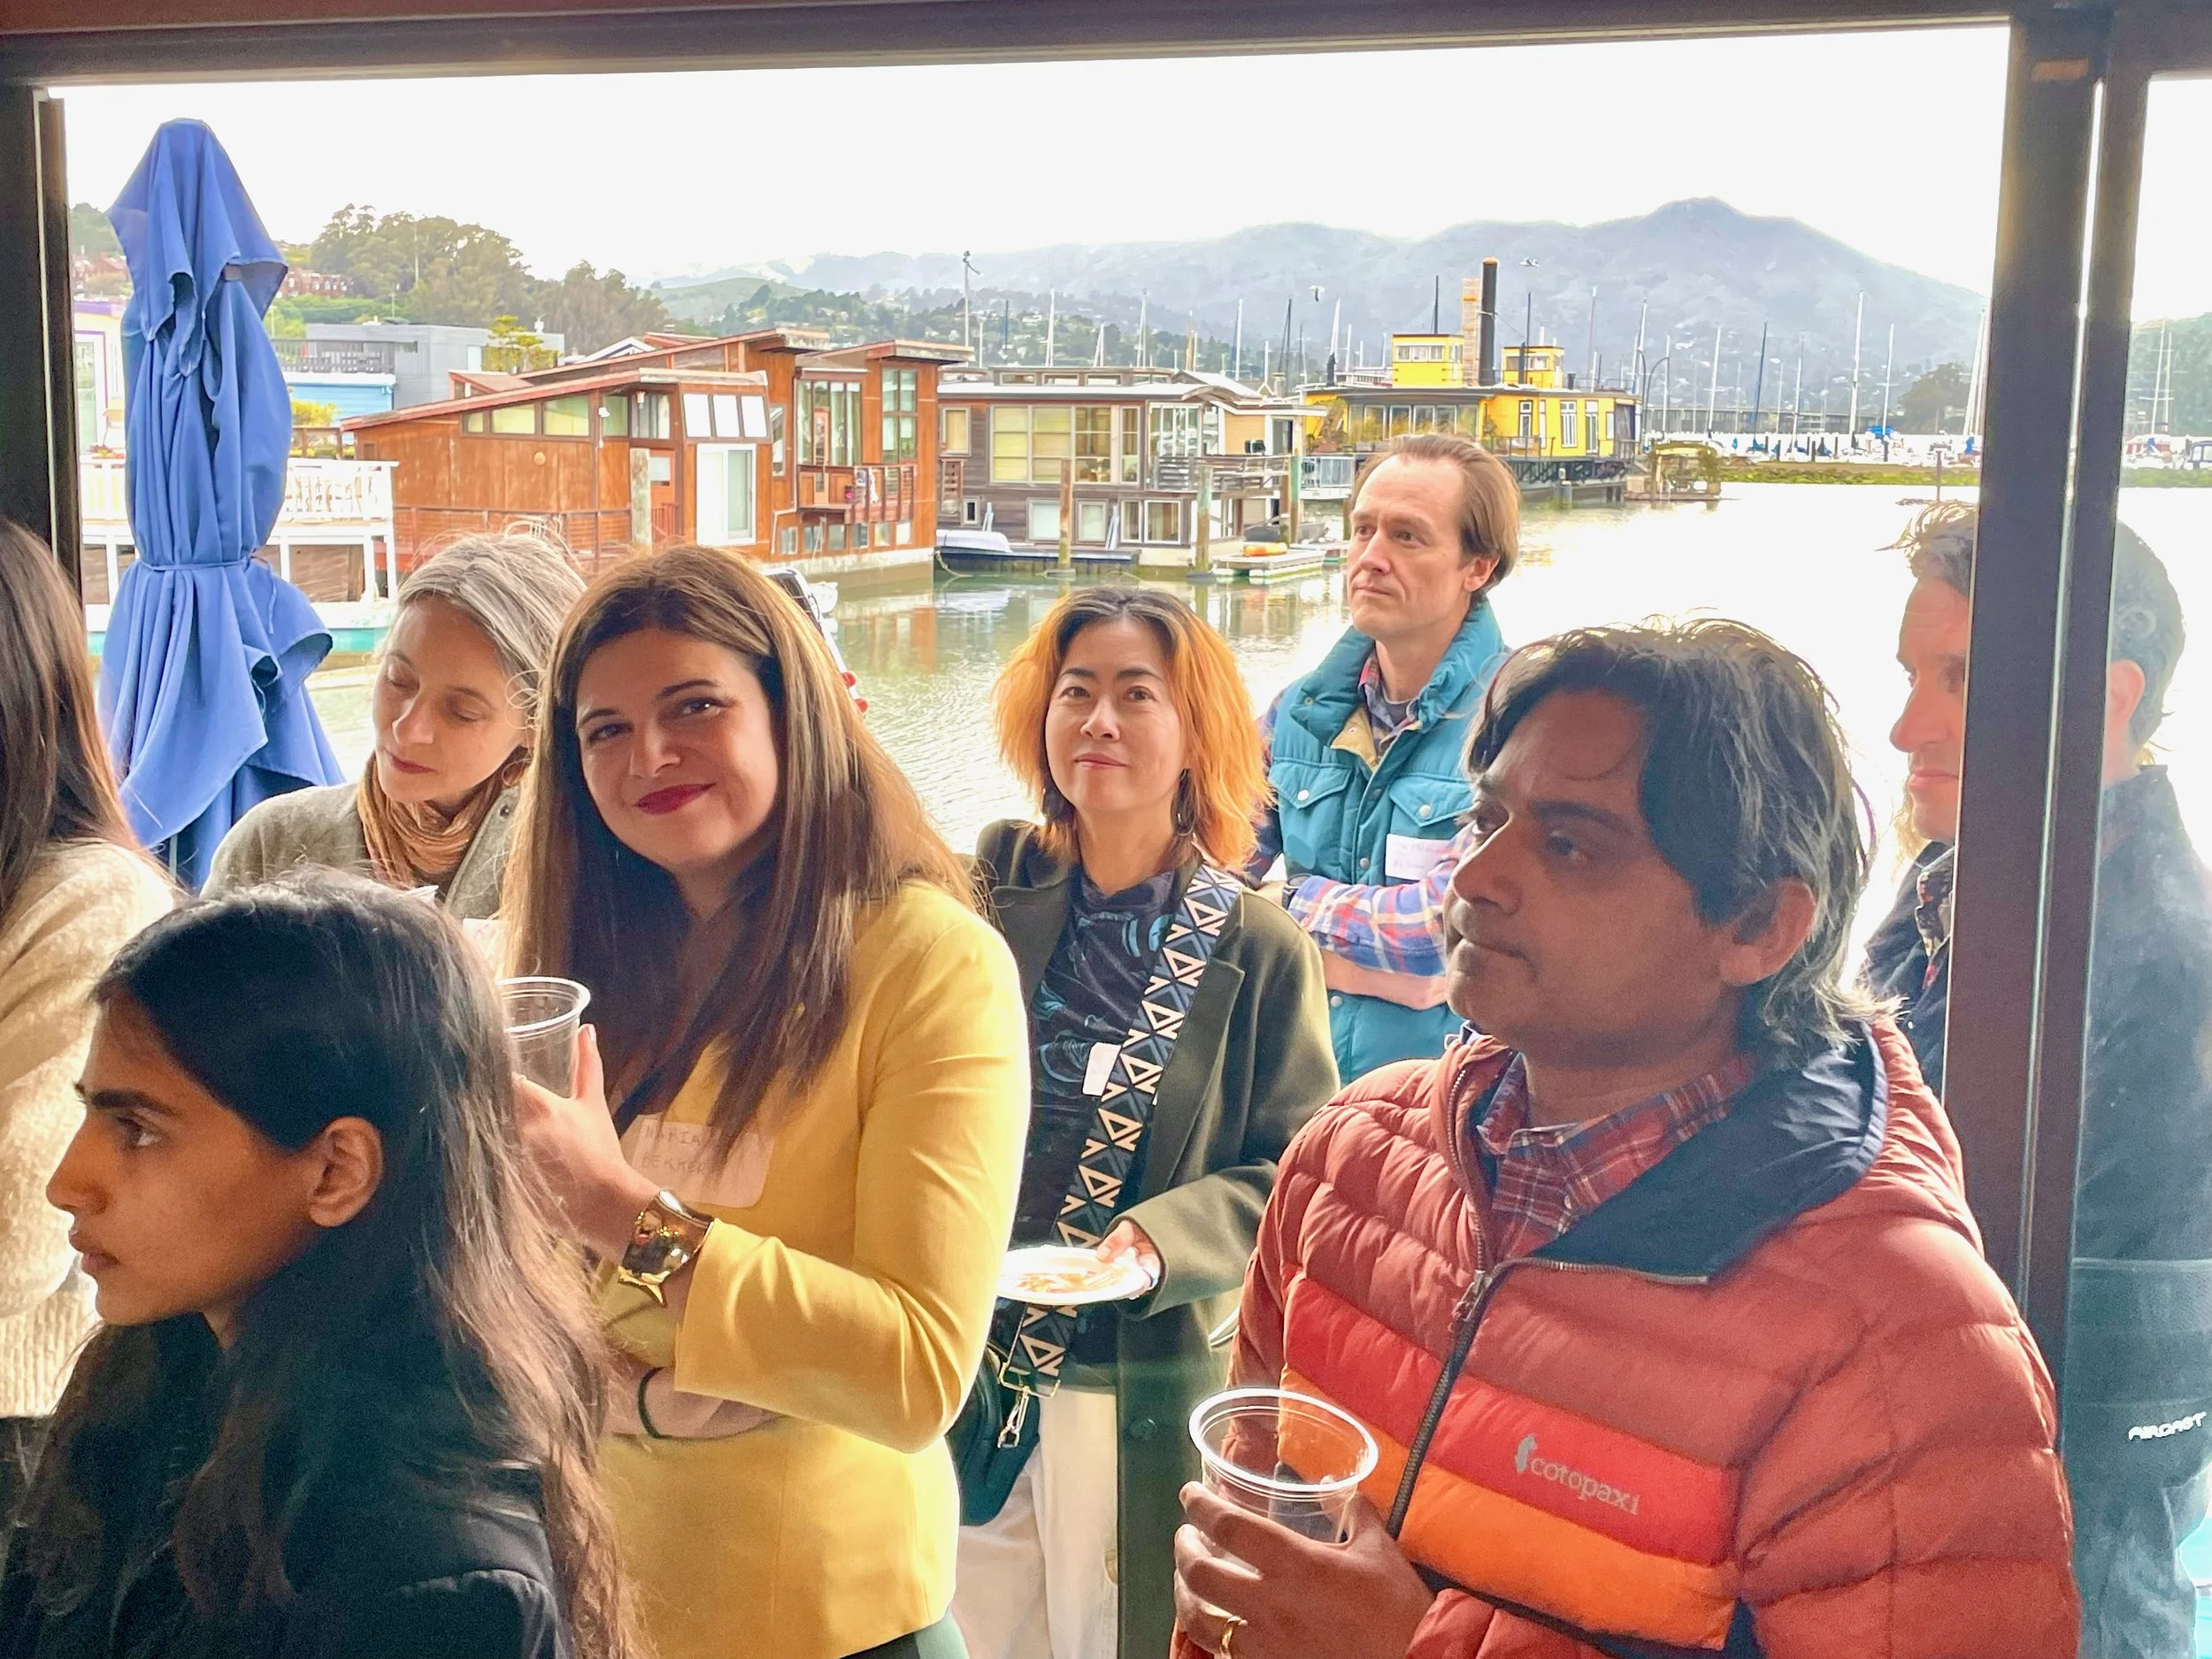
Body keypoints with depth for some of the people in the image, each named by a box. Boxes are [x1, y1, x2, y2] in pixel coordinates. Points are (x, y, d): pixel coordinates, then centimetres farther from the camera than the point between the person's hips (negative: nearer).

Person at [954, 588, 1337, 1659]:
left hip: (1152, 1400, -2)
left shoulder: (1260, 951, -6)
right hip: (966, 1380, 2)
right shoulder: (989, 896, 1)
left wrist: (1162, 1240, -20)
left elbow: (1293, 1172, -6)